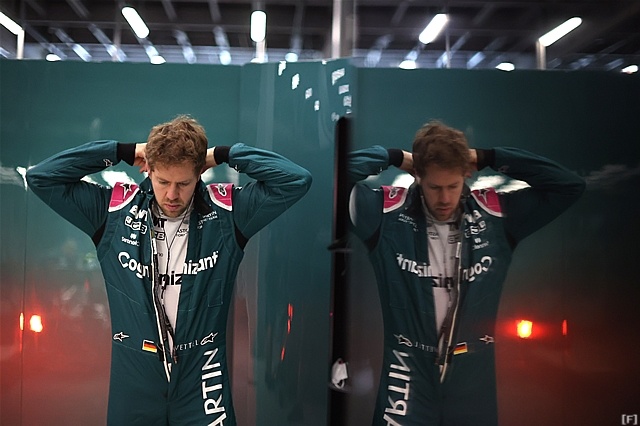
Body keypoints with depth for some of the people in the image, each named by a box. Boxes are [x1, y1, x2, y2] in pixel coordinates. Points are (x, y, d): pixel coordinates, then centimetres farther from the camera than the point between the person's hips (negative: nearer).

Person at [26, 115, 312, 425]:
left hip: (202, 383, -1)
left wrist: (222, 155, -9)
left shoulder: (227, 212, -6)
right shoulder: (115, 211, -2)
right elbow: (40, 177, -1)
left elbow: (296, 179, -12)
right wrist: (122, 152, -5)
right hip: (132, 384, 2)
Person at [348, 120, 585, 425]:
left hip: (474, 387, 3)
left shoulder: (495, 214, 0)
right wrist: (397, 158, -9)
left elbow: (569, 185, 1)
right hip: (408, 381, -2)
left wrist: (487, 158, -3)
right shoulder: (390, 214, -7)